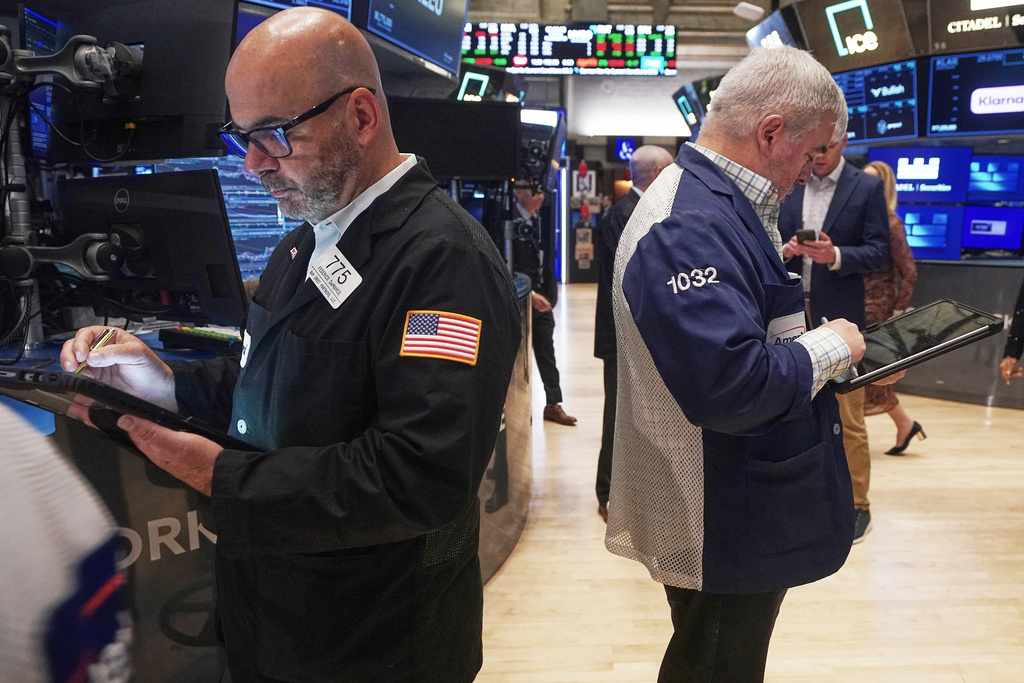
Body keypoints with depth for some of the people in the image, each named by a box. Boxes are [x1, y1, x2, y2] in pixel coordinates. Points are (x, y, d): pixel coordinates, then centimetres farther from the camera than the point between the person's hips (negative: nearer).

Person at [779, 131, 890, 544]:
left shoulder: (867, 188, -1)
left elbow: (878, 253, -5)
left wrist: (836, 255, -22)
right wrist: (785, 250, -14)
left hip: (839, 315, -3)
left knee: (848, 417, 1)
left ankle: (856, 505, 14)